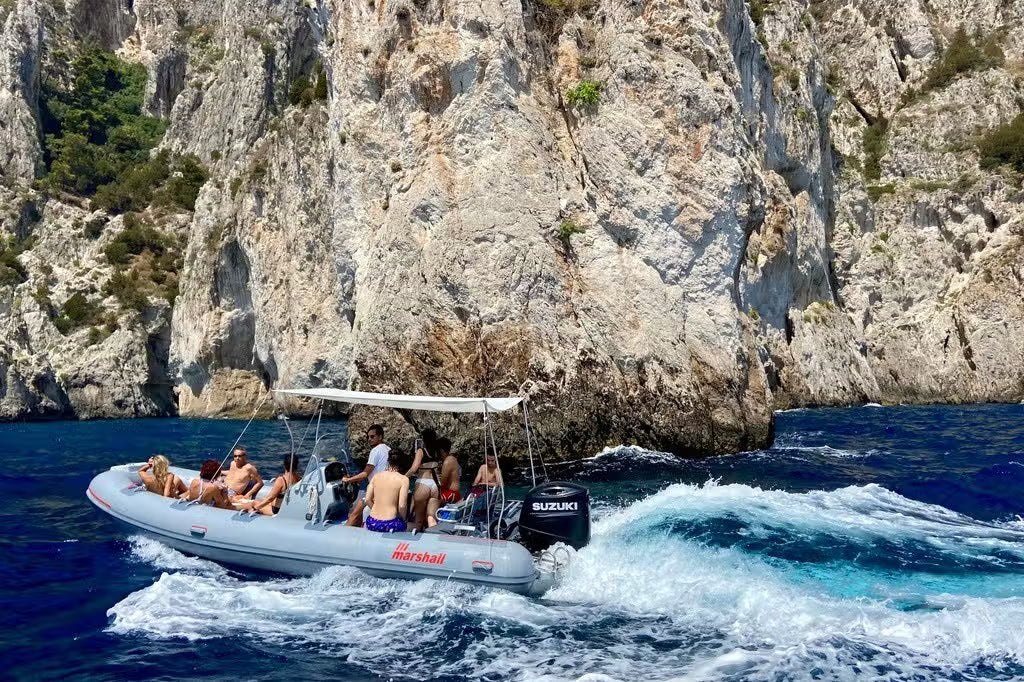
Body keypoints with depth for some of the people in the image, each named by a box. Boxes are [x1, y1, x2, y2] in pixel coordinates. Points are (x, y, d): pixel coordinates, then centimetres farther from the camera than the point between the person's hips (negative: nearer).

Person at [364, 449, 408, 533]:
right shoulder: (403, 479, -4)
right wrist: (403, 519, 8)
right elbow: (401, 506, -10)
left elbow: (367, 500, 6)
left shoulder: (376, 476, 8)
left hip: (372, 523, 5)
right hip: (389, 525, -5)